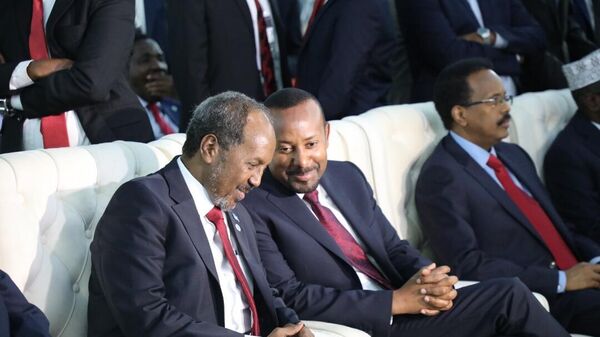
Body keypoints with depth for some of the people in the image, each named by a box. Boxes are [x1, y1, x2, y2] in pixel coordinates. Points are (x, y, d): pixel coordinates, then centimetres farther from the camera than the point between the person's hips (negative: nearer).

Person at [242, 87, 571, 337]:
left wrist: (430, 279, -7)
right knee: (510, 297, -17)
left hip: (409, 308, 7)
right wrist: (396, 301, -17)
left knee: (509, 294, -16)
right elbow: (290, 297, -14)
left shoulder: (348, 176, 14)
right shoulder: (254, 208, -7)